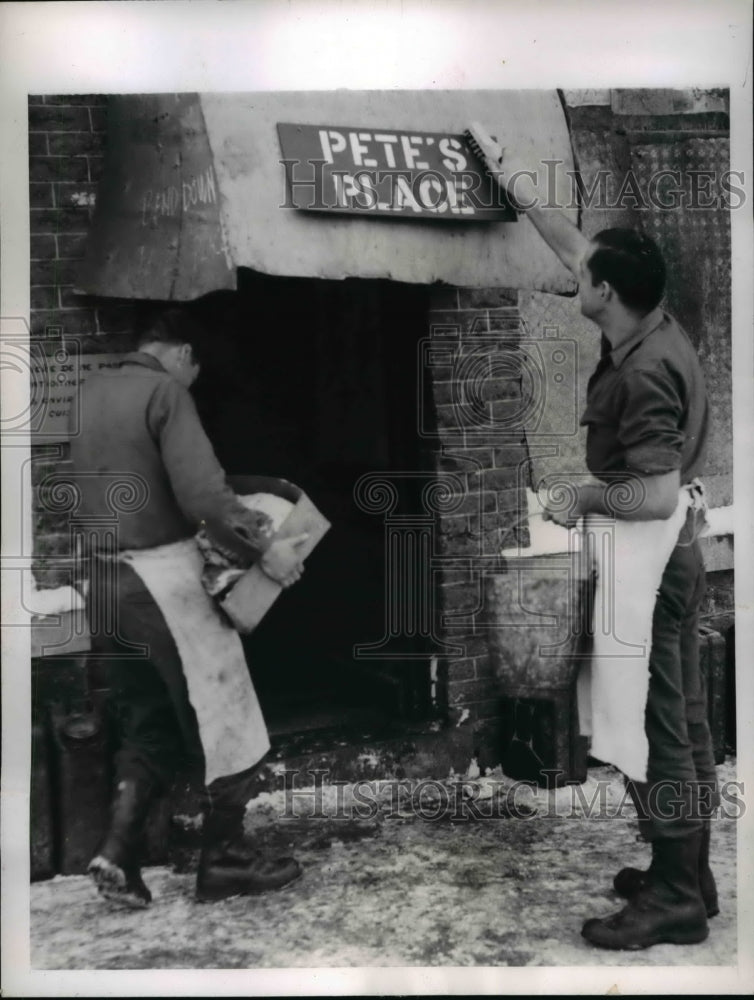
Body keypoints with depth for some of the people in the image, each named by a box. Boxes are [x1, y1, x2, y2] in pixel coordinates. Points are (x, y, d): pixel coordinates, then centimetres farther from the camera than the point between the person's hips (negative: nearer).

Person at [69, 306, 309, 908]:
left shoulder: (87, 395, 13)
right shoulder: (165, 392, -10)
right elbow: (202, 492, -20)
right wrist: (262, 546, -13)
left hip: (102, 578, 8)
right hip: (159, 573, -8)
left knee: (147, 722, 17)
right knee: (221, 716, 5)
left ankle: (119, 853, 8)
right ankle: (225, 859, 12)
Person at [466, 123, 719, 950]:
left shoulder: (643, 374, -24)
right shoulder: (653, 329, 5)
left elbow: (656, 494, -29)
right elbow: (572, 245, 17)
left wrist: (581, 499, -13)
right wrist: (508, 177, 23)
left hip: (647, 560, -10)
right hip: (671, 555, 10)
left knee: (656, 730, -1)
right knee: (682, 721, 15)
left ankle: (674, 899, 10)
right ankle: (688, 877, 27)